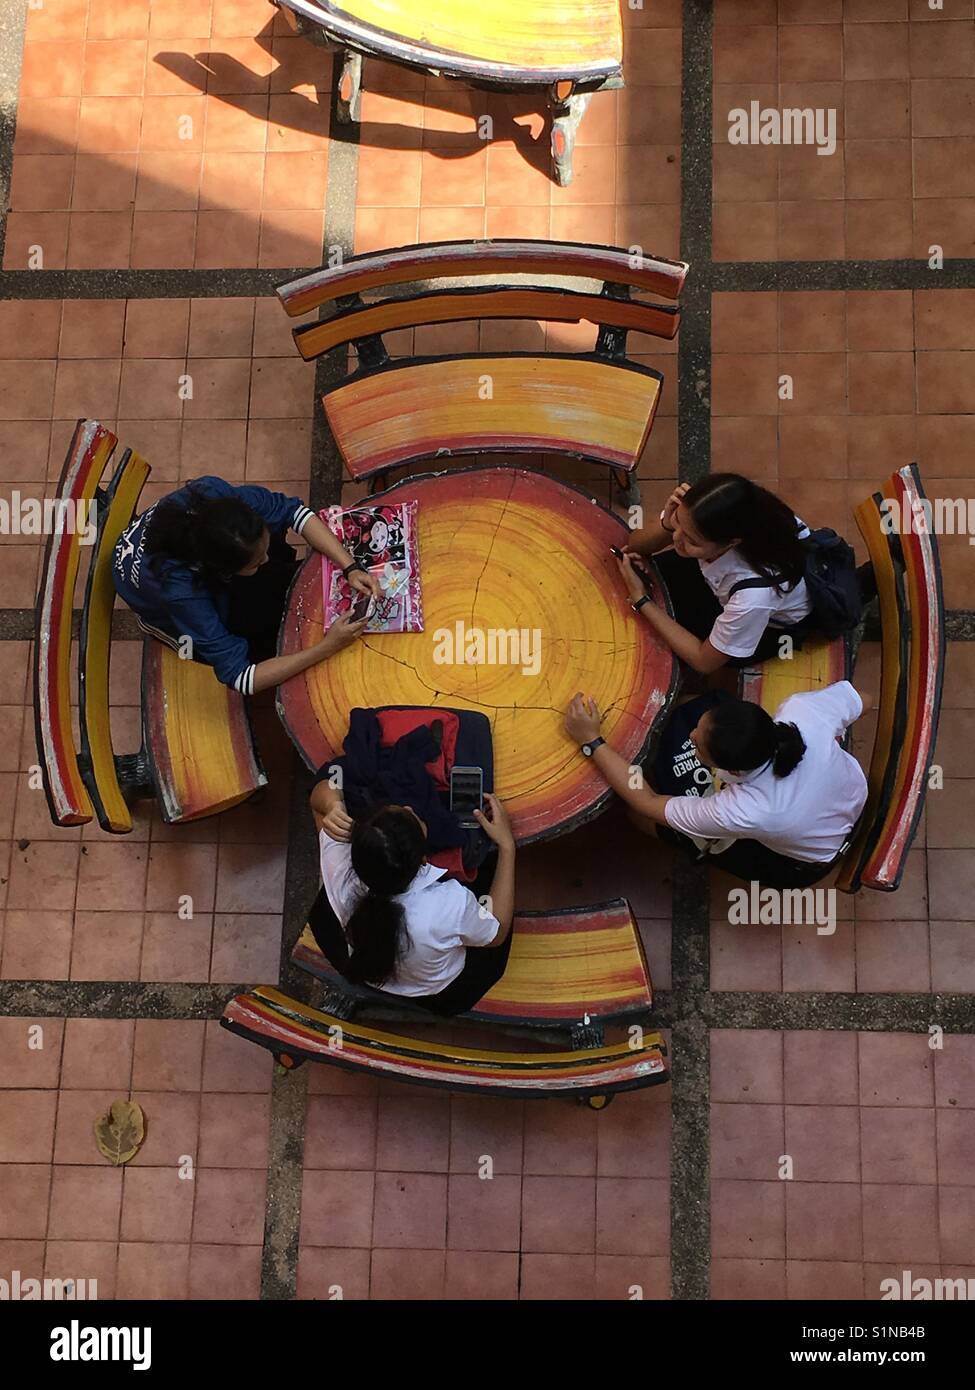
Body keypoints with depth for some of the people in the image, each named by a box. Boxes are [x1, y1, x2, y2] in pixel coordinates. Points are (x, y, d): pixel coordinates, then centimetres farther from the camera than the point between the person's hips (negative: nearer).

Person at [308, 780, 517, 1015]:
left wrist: (333, 806, -39)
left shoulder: (342, 874, -35)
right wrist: (507, 845, -19)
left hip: (365, 982, 2)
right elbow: (498, 933, -17)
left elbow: (322, 791, -16)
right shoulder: (452, 904, -43)